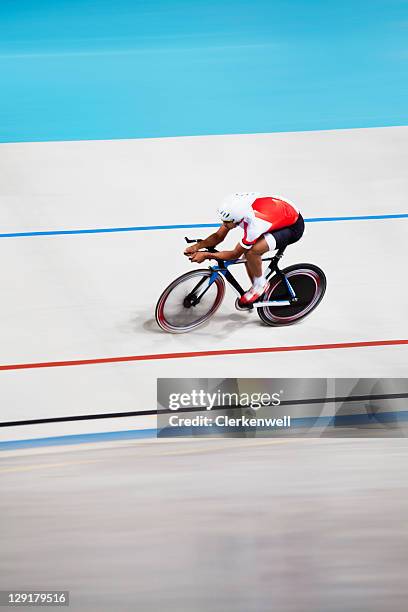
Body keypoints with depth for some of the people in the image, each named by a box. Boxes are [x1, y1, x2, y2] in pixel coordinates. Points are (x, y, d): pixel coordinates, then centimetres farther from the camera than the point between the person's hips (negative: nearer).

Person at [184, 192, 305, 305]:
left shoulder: (253, 225, -38)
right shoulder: (235, 210, -18)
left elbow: (235, 254, -23)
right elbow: (218, 236, -7)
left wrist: (206, 255, -23)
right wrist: (197, 246, -21)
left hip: (293, 227, -8)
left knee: (251, 252, -28)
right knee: (248, 258, 2)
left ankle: (261, 284, -1)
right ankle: (259, 294, 24)